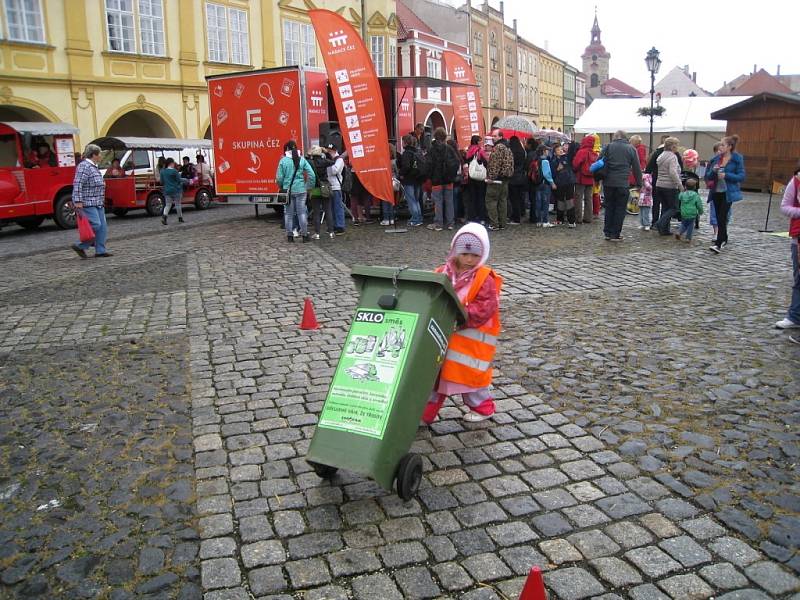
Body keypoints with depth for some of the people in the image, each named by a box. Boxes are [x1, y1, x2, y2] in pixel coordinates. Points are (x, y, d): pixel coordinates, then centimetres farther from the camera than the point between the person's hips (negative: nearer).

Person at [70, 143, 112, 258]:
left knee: (102, 227, 6)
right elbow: (77, 184, -20)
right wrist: (78, 201, -25)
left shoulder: (93, 167, 18)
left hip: (98, 203, 10)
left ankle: (100, 251, 9)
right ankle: (81, 247, -1)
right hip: (88, 203, -10)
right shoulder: (84, 166, -13)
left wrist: (101, 202, 24)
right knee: (95, 225, -13)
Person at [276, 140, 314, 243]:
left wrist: (281, 187, 15)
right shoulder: (302, 160, -1)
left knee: (288, 213, 8)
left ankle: (289, 236, 12)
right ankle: (304, 235, 6)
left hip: (288, 190, 0)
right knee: (302, 212, 4)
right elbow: (311, 174, -5)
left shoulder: (283, 160, -4)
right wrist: (309, 186, 6)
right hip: (300, 190, 0)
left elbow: (279, 177, -3)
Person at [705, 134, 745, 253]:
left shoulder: (737, 159, -6)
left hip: (728, 193, -5)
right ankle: (723, 239, 32)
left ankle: (718, 244, -19)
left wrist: (726, 175, -21)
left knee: (722, 217, -15)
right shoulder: (716, 158, 7)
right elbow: (708, 176, 10)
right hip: (716, 191, 5)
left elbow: (741, 176, -9)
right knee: (719, 217, 13)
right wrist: (713, 171, -12)